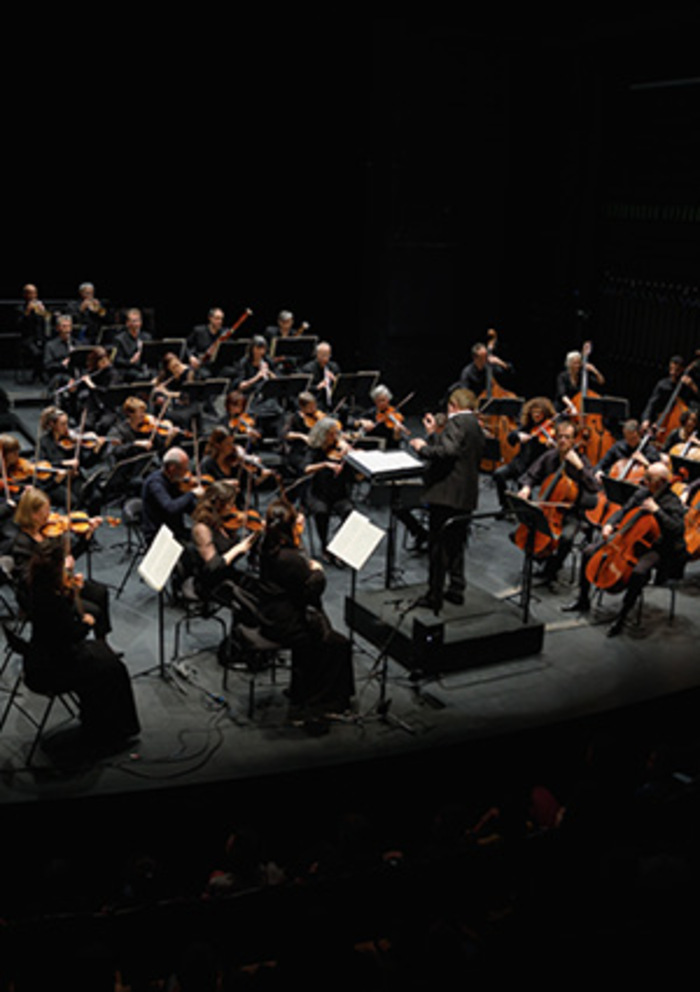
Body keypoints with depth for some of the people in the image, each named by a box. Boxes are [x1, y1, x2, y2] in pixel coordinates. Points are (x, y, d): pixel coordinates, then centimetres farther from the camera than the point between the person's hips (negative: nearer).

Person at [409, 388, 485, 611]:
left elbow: (448, 451, -27)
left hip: (446, 494, -10)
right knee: (455, 544, 19)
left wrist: (423, 447, -14)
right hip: (466, 497, 10)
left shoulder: (458, 422, -12)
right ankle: (456, 589, 25)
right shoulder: (475, 426, 18)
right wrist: (433, 434, 23)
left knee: (438, 546, -3)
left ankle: (434, 596, 0)